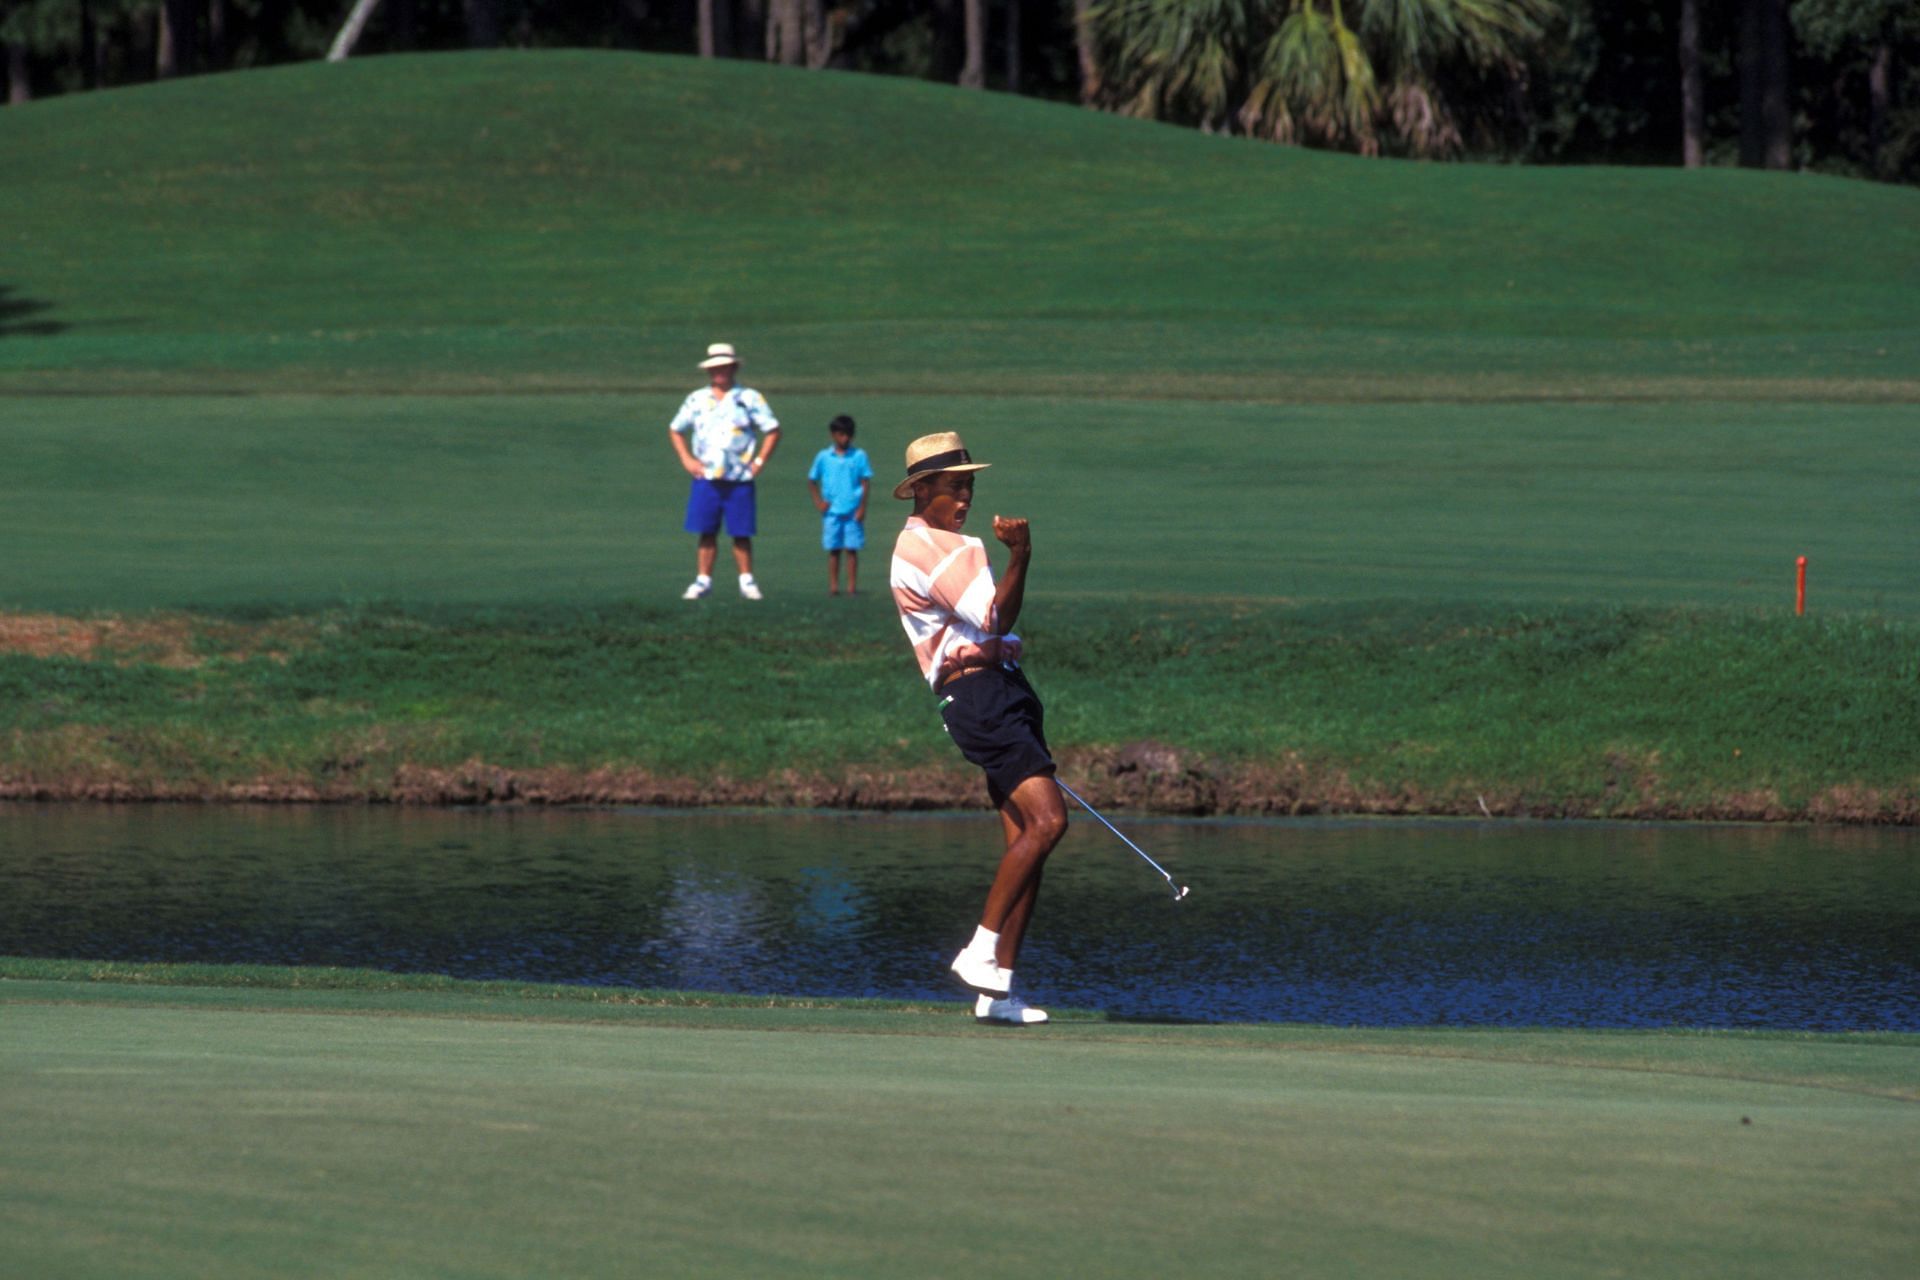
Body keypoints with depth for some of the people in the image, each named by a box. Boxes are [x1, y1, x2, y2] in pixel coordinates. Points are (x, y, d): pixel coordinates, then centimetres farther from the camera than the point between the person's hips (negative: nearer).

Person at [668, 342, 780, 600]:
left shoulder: (749, 398, 4)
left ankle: (747, 581, 8)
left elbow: (773, 431, 5)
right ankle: (703, 580, 4)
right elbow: (675, 430, 20)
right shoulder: (697, 400, 11)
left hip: (739, 479, -2)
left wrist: (759, 461, -3)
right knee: (706, 532, -1)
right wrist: (686, 459, 7)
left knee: (742, 534, 0)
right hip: (706, 479, 2)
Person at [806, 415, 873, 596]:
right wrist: (818, 501, 1)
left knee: (852, 549, 0)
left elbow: (866, 482, 2)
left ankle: (852, 586, 4)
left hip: (853, 511, -1)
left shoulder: (859, 456, 2)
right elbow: (812, 481, 13)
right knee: (833, 549, 3)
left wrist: (862, 508, -5)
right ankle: (833, 586, 7)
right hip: (832, 511, 1)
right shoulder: (823, 457, 5)